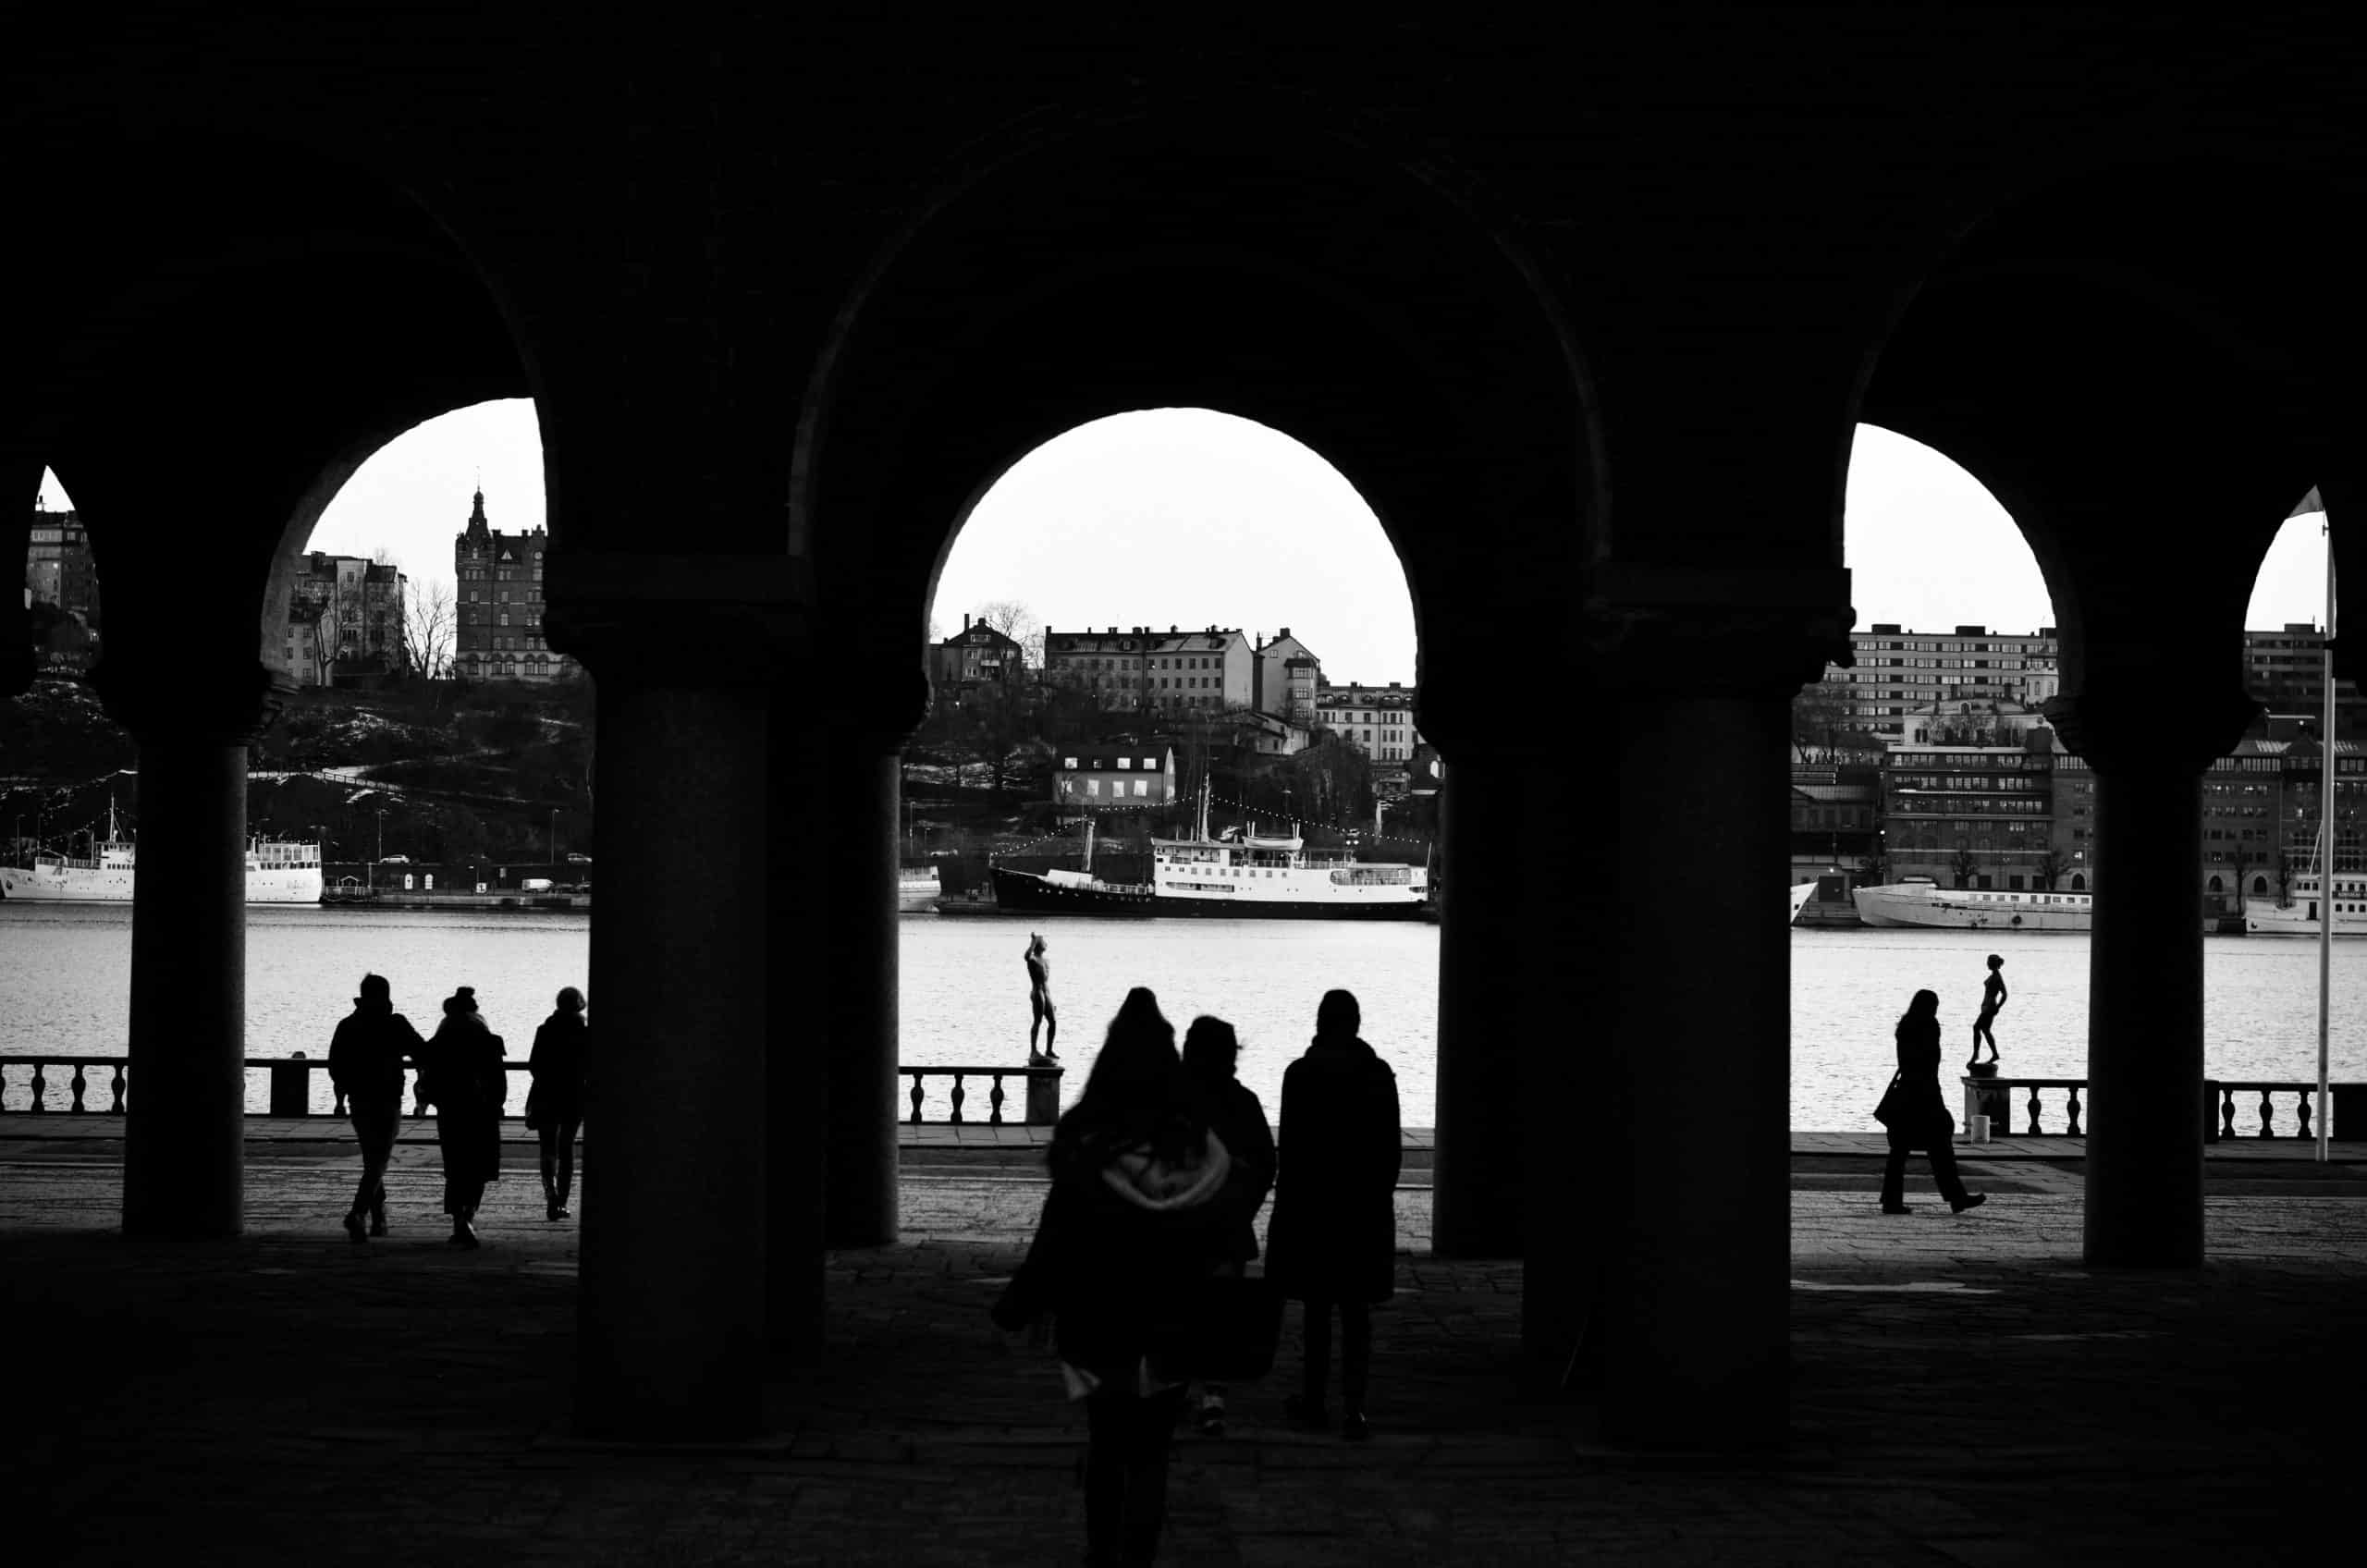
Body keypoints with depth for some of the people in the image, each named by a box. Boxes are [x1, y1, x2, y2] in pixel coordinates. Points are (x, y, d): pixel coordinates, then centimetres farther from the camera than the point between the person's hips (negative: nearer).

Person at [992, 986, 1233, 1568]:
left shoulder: (1085, 1154, -18)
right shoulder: (1201, 1152, -10)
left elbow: (1055, 1245, -14)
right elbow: (1219, 1237, -4)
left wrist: (1014, 1309, -1)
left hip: (1096, 1327, 0)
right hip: (1168, 1331, 1)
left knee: (1105, 1442, 20)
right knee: (1149, 1455, 9)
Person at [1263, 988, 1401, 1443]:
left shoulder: (1300, 1075, -10)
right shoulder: (1379, 1076, -2)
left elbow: (1291, 1149, -9)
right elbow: (1392, 1148, 3)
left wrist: (1285, 1210, -1)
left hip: (1312, 1206, -2)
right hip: (1368, 1210, 2)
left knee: (1317, 1308, 10)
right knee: (1356, 1312, 6)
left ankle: (1313, 1401, 17)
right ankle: (1354, 1409, 0)